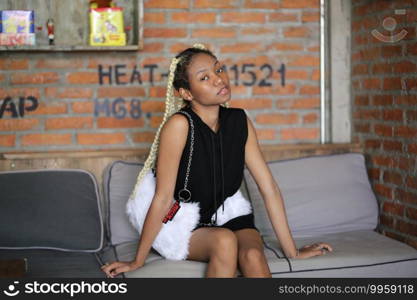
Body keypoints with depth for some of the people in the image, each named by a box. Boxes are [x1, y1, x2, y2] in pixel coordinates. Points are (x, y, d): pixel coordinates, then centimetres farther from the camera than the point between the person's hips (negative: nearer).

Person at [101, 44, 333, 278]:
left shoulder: (239, 121, -5)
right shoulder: (179, 125, -20)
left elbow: (269, 188, -3)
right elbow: (163, 198, -18)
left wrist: (292, 251, -1)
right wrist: (138, 261, -14)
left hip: (232, 219, 4)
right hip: (187, 229, -4)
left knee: (253, 256, -28)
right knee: (224, 240, -33)